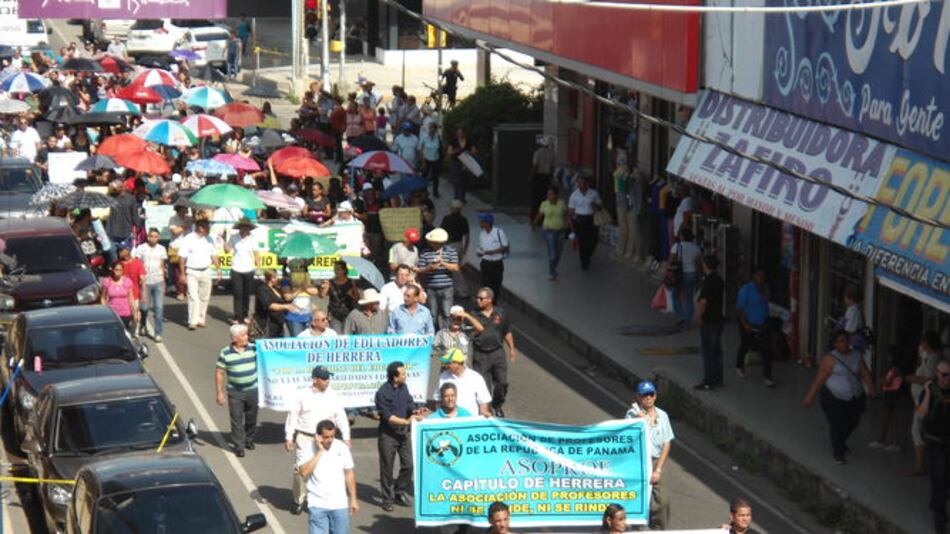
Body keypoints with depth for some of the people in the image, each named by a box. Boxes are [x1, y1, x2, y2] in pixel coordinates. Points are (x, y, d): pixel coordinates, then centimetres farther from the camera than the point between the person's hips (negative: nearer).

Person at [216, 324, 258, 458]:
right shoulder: (225, 353, -8)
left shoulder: (253, 349, -4)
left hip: (252, 390, 2)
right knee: (236, 419, 0)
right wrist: (219, 393, -6)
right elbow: (219, 373, -4)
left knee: (251, 418, 15)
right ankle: (238, 446, 9)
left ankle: (249, 439, 37)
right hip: (234, 392, -2)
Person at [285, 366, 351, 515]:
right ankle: (298, 500, 17)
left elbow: (341, 417, 6)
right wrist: (288, 437, -1)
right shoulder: (303, 396, -4)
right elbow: (293, 416, 1)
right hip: (304, 437, -2)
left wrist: (346, 437, 1)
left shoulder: (333, 397, 2)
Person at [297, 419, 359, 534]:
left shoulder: (342, 448, -2)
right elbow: (304, 472, -20)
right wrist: (319, 451, -20)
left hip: (340, 504, 2)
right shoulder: (308, 447, -8)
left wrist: (353, 499, 8)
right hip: (318, 504, -2)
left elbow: (349, 474, 7)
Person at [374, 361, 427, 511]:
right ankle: (387, 499, 16)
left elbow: (409, 403, 12)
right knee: (387, 468, 5)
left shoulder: (403, 387, 2)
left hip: (403, 432, 6)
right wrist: (407, 421, -28)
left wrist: (416, 411, -10)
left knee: (408, 464, 4)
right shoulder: (383, 393, -19)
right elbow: (387, 417, -21)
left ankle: (400, 492, 24)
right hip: (388, 434, -6)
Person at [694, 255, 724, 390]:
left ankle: (708, 381, -2)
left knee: (708, 352, -4)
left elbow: (703, 302, -24)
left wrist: (699, 317, -13)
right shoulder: (719, 280, 9)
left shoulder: (708, 281, -19)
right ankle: (718, 379, 20)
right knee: (717, 350, 14)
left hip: (708, 322, -9)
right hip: (718, 319, 9)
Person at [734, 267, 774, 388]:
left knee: (766, 350, -7)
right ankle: (739, 366, 46)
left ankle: (767, 377, -5)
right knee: (745, 347, 18)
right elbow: (739, 308, -16)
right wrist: (745, 324, -22)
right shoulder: (746, 289, -16)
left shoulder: (765, 289, 2)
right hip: (748, 325, -4)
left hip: (762, 325, 4)